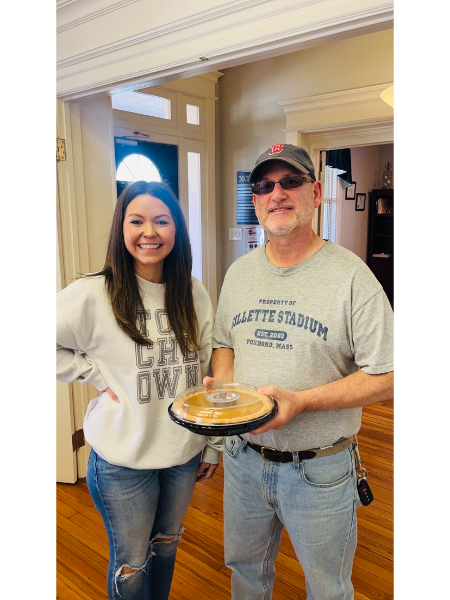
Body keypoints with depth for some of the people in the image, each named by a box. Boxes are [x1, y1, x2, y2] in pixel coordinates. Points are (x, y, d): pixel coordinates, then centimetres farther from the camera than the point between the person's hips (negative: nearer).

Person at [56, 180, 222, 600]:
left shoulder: (193, 292, -4)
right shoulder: (93, 295, -17)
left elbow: (209, 372, 3)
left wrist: (214, 445, 8)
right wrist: (95, 374, -17)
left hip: (185, 454, 4)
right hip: (123, 460, -3)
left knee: (166, 547, 26)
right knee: (131, 565, 18)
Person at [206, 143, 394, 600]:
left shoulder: (351, 275, -16)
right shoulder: (239, 272, 1)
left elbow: (385, 377, -16)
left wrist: (300, 400, -26)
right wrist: (220, 387, -9)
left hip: (319, 471, -4)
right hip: (243, 457, 5)